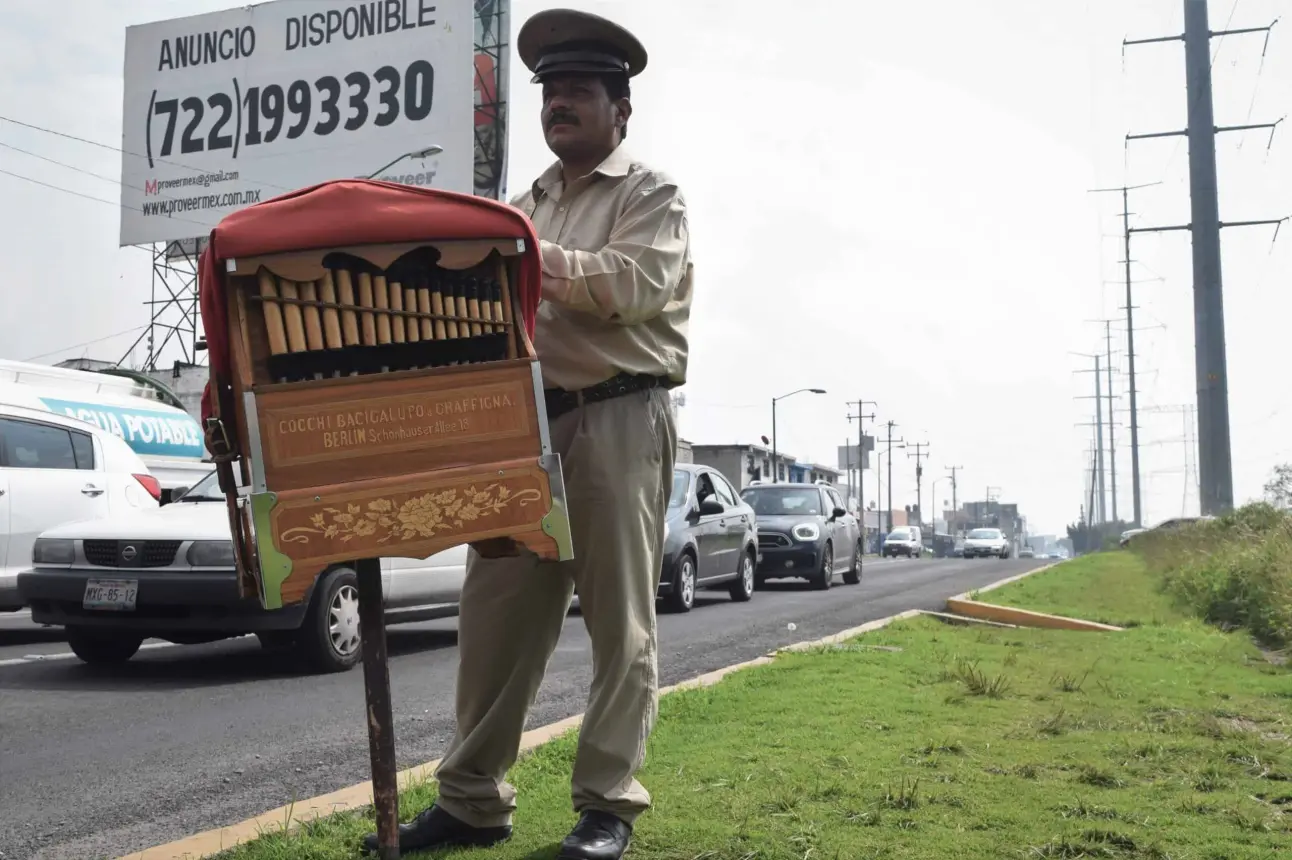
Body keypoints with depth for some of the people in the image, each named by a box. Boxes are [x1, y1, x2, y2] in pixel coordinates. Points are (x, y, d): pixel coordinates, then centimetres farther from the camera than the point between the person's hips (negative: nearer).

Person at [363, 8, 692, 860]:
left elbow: (636, 284, -14)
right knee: (496, 617, 3)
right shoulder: (525, 207, 22)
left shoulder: (651, 195, 4)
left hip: (620, 419, -5)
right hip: (526, 421, 6)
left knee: (621, 623, -1)